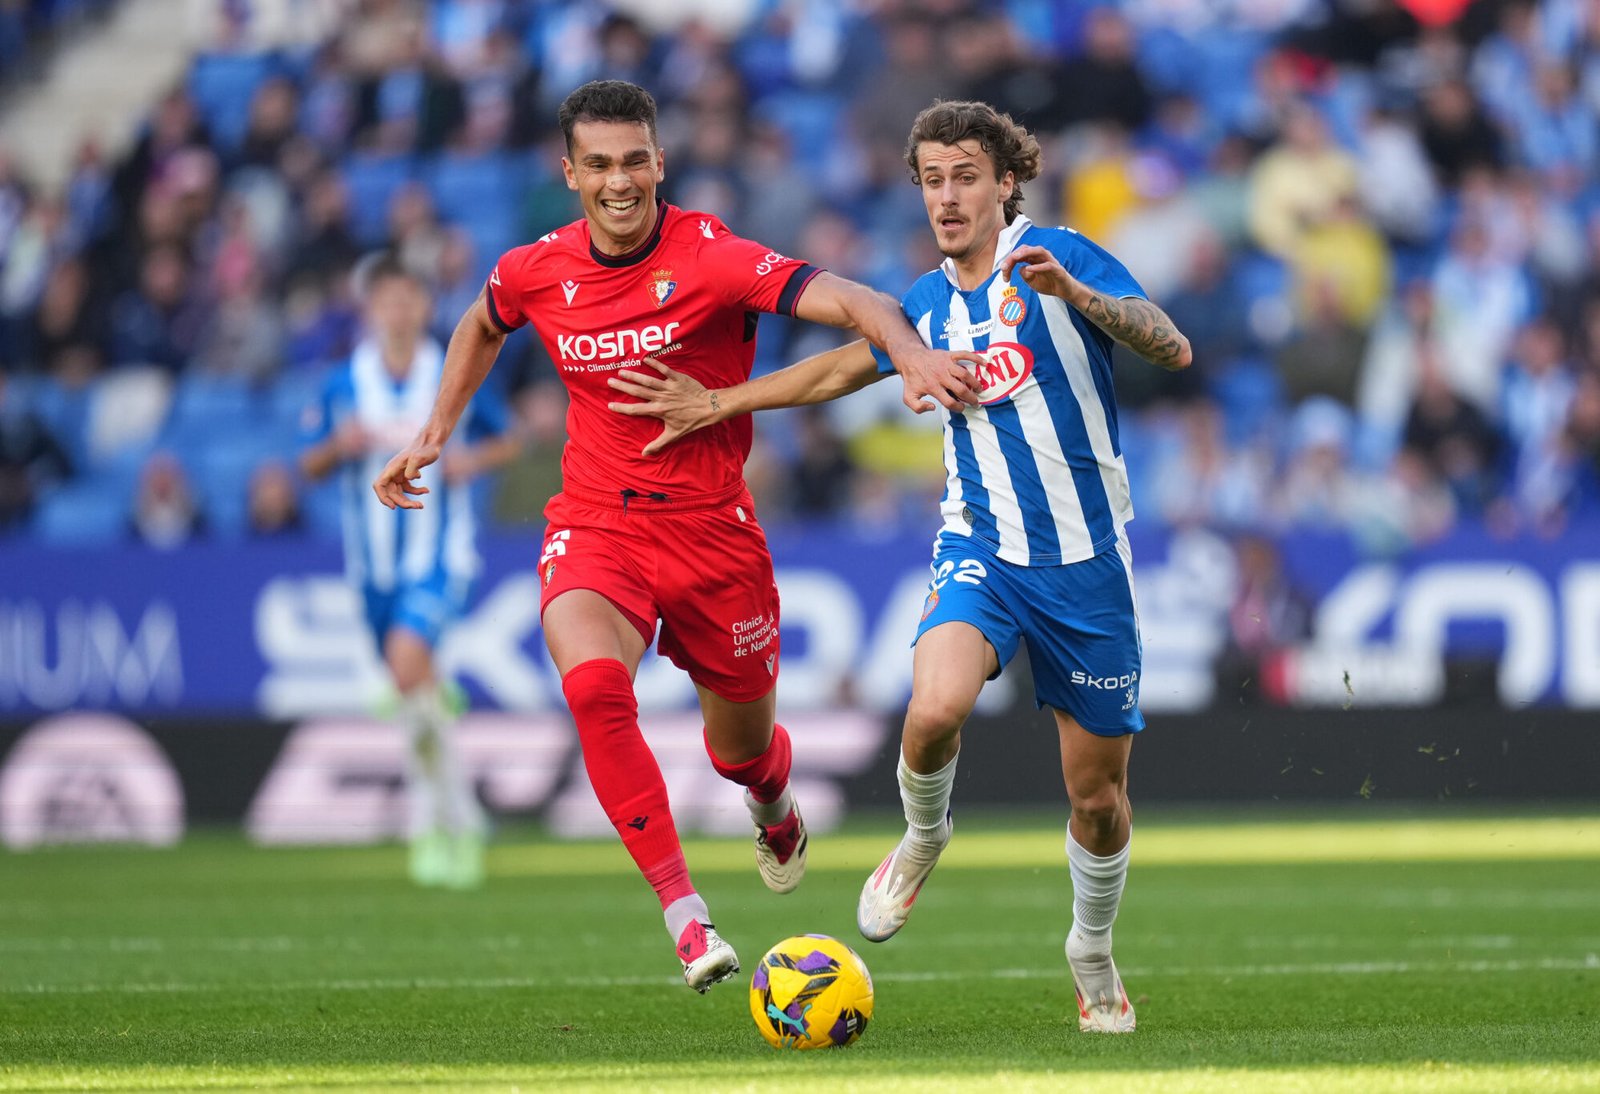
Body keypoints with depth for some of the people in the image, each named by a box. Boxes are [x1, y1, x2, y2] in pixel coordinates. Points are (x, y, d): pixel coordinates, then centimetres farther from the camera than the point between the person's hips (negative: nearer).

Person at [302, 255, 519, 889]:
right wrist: (340, 446, -15)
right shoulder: (345, 385, 1)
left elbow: (507, 441, 11)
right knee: (417, 687, 10)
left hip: (438, 557, -4)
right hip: (375, 561, 4)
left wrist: (472, 460, -11)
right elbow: (310, 467, 7)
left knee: (408, 661, -25)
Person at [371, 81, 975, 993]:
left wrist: (912, 352, -48)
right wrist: (434, 435, 19)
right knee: (593, 685, -30)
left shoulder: (712, 258, -16)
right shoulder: (536, 272, -3)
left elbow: (848, 300, -29)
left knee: (743, 751, 13)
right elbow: (482, 328, 22)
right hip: (596, 527, 1)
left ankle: (774, 800, 55)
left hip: (711, 530, -1)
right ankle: (685, 914, -28)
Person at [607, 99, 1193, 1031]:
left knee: (1098, 796, 5)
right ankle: (923, 838, 3)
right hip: (982, 551, 2)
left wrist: (1076, 295, -37)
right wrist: (716, 403, 26)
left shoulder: (1060, 257, -8)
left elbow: (1174, 350, -21)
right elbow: (841, 368, 25)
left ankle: (1094, 954, 33)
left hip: (1088, 564, -2)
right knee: (936, 708, -29)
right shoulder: (927, 305, 7)